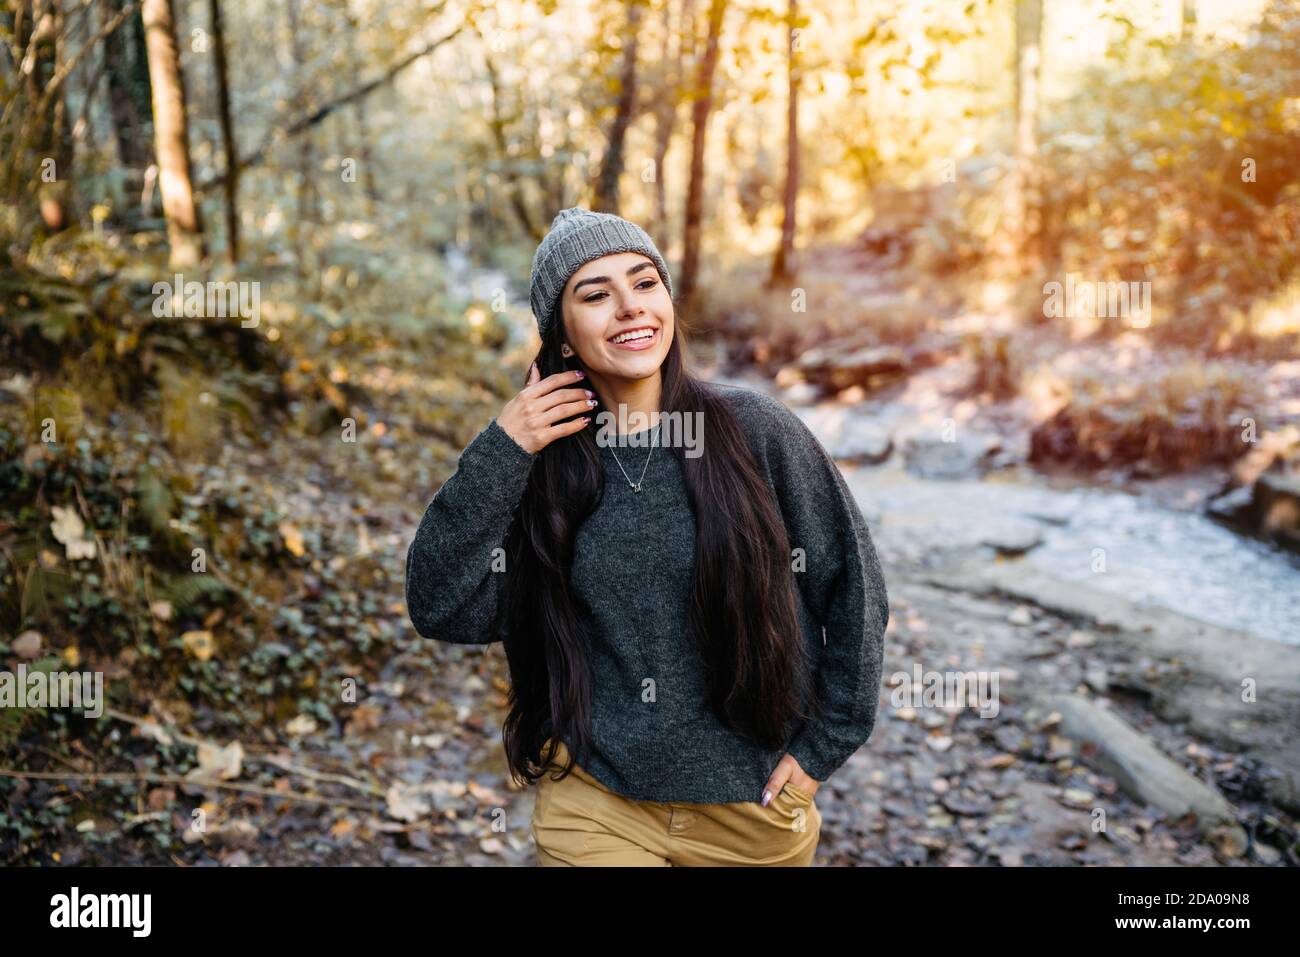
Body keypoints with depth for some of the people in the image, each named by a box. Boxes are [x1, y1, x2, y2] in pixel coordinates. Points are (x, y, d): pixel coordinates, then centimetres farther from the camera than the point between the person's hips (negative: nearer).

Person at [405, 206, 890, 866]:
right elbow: (441, 609, -10)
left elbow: (852, 588, -3)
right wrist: (498, 454, -17)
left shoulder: (756, 430, -10)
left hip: (754, 807, 0)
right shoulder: (540, 464, -4)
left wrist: (823, 747, -2)